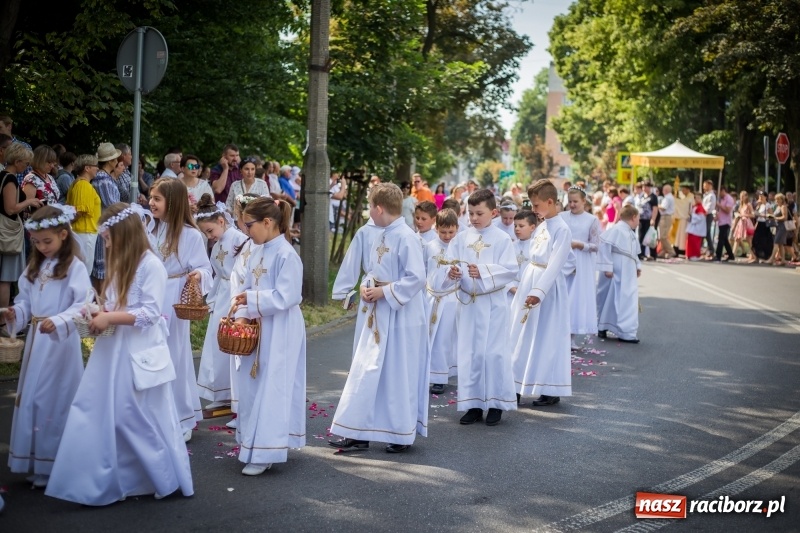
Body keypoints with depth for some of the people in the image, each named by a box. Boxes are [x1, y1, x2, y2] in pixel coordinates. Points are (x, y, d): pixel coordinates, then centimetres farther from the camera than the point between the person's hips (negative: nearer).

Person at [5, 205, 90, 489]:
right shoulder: (35, 267, 12)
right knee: (31, 398, 12)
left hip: (61, 341, -7)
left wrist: (58, 321, -32)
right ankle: (35, 460, 25)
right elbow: (26, 300, 12)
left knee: (55, 400, 0)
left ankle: (52, 465, 9)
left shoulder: (75, 267, -12)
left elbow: (83, 306, -19)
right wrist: (16, 314, -8)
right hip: (36, 341, 7)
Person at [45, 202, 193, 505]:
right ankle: (102, 483, 16)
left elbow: (150, 313, -19)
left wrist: (110, 318, -20)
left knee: (142, 419, -1)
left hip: (140, 353, -9)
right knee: (100, 415, 8)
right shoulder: (121, 265, 16)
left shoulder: (151, 265, -12)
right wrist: (100, 314, 0)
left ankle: (167, 479, 14)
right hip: (113, 351, 9)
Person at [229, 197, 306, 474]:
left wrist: (251, 299, -19)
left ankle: (265, 453, 3)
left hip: (280, 333, -8)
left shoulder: (286, 255, -16)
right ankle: (254, 445, 25)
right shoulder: (259, 252, 9)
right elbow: (247, 286, 11)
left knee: (271, 388, -3)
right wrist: (242, 314, -4)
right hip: (258, 330, 8)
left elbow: (286, 297, -21)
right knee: (253, 386, 13)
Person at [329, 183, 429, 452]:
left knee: (398, 375, 2)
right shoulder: (381, 237, 9)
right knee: (366, 372, 10)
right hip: (378, 315, 9)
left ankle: (402, 435, 16)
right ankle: (358, 432, 17)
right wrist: (365, 288, -1)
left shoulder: (406, 238, -17)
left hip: (400, 318, -9)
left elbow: (417, 278, -21)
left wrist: (384, 292, -18)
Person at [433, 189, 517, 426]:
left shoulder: (502, 239, -4)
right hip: (467, 302, 3)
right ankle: (473, 404, 17)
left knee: (494, 352, 1)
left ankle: (496, 403, 13)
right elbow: (448, 265, 0)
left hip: (492, 304, -3)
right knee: (469, 353, 7)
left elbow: (510, 270, -12)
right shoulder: (461, 239, 4)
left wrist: (483, 272, -23)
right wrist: (451, 273, -22)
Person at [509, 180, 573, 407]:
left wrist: (538, 292, -27)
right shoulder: (541, 226, 11)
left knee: (547, 338, -2)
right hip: (529, 282, 8)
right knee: (522, 336, 10)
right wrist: (521, 284, 14)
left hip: (549, 287, -8)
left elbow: (555, 264, -21)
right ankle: (518, 386, 18)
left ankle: (551, 390, 7)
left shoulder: (562, 229, -14)